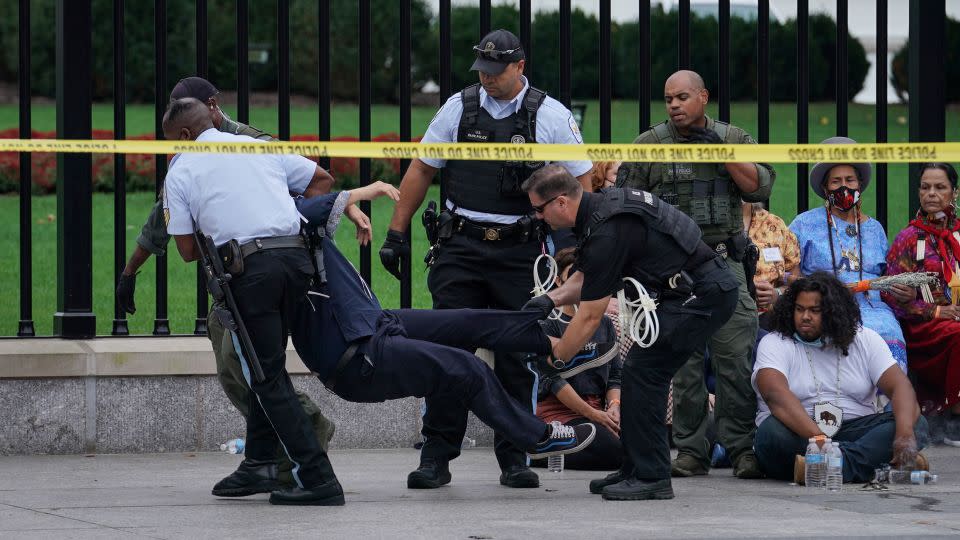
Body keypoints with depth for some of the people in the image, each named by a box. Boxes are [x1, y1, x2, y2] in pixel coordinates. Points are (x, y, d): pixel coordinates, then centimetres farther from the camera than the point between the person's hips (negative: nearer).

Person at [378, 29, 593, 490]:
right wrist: (396, 234, 8)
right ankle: (435, 456, -1)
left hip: (520, 255, -1)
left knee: (517, 357, 2)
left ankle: (514, 458, 10)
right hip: (460, 248, 1)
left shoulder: (552, 117, 0)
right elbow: (420, 172, 12)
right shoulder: (458, 108, 5)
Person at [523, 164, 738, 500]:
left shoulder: (606, 233, -22)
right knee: (639, 370, 12)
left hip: (702, 296, -10)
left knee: (643, 371, -10)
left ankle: (652, 477, -7)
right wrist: (550, 299, 5)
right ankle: (636, 469, 17)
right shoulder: (601, 205, 8)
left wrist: (556, 357, -2)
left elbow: (590, 318, -15)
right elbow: (586, 277, 22)